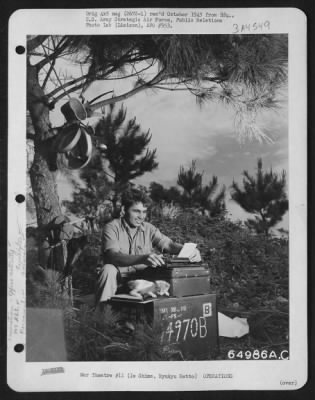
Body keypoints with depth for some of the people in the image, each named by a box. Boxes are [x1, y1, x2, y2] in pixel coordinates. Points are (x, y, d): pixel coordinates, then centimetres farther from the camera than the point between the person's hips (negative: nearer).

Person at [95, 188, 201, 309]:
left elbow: (169, 244, -5)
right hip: (119, 278, -3)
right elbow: (113, 256, -24)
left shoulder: (149, 229, 7)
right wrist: (143, 259, -41)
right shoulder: (112, 228, -7)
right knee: (108, 270, -34)